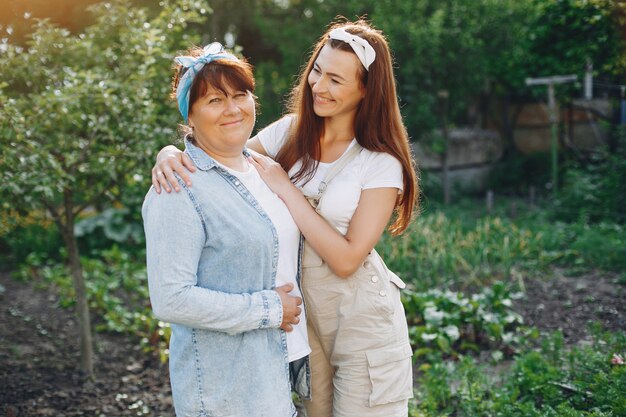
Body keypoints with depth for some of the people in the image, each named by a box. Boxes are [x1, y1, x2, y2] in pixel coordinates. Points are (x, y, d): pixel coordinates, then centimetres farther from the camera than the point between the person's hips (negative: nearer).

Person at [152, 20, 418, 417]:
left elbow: (346, 259, -21)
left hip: (362, 321, -4)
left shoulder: (381, 163, -15)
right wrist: (172, 154, -23)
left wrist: (285, 188, -21)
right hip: (300, 314, 4)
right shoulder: (290, 133, -3)